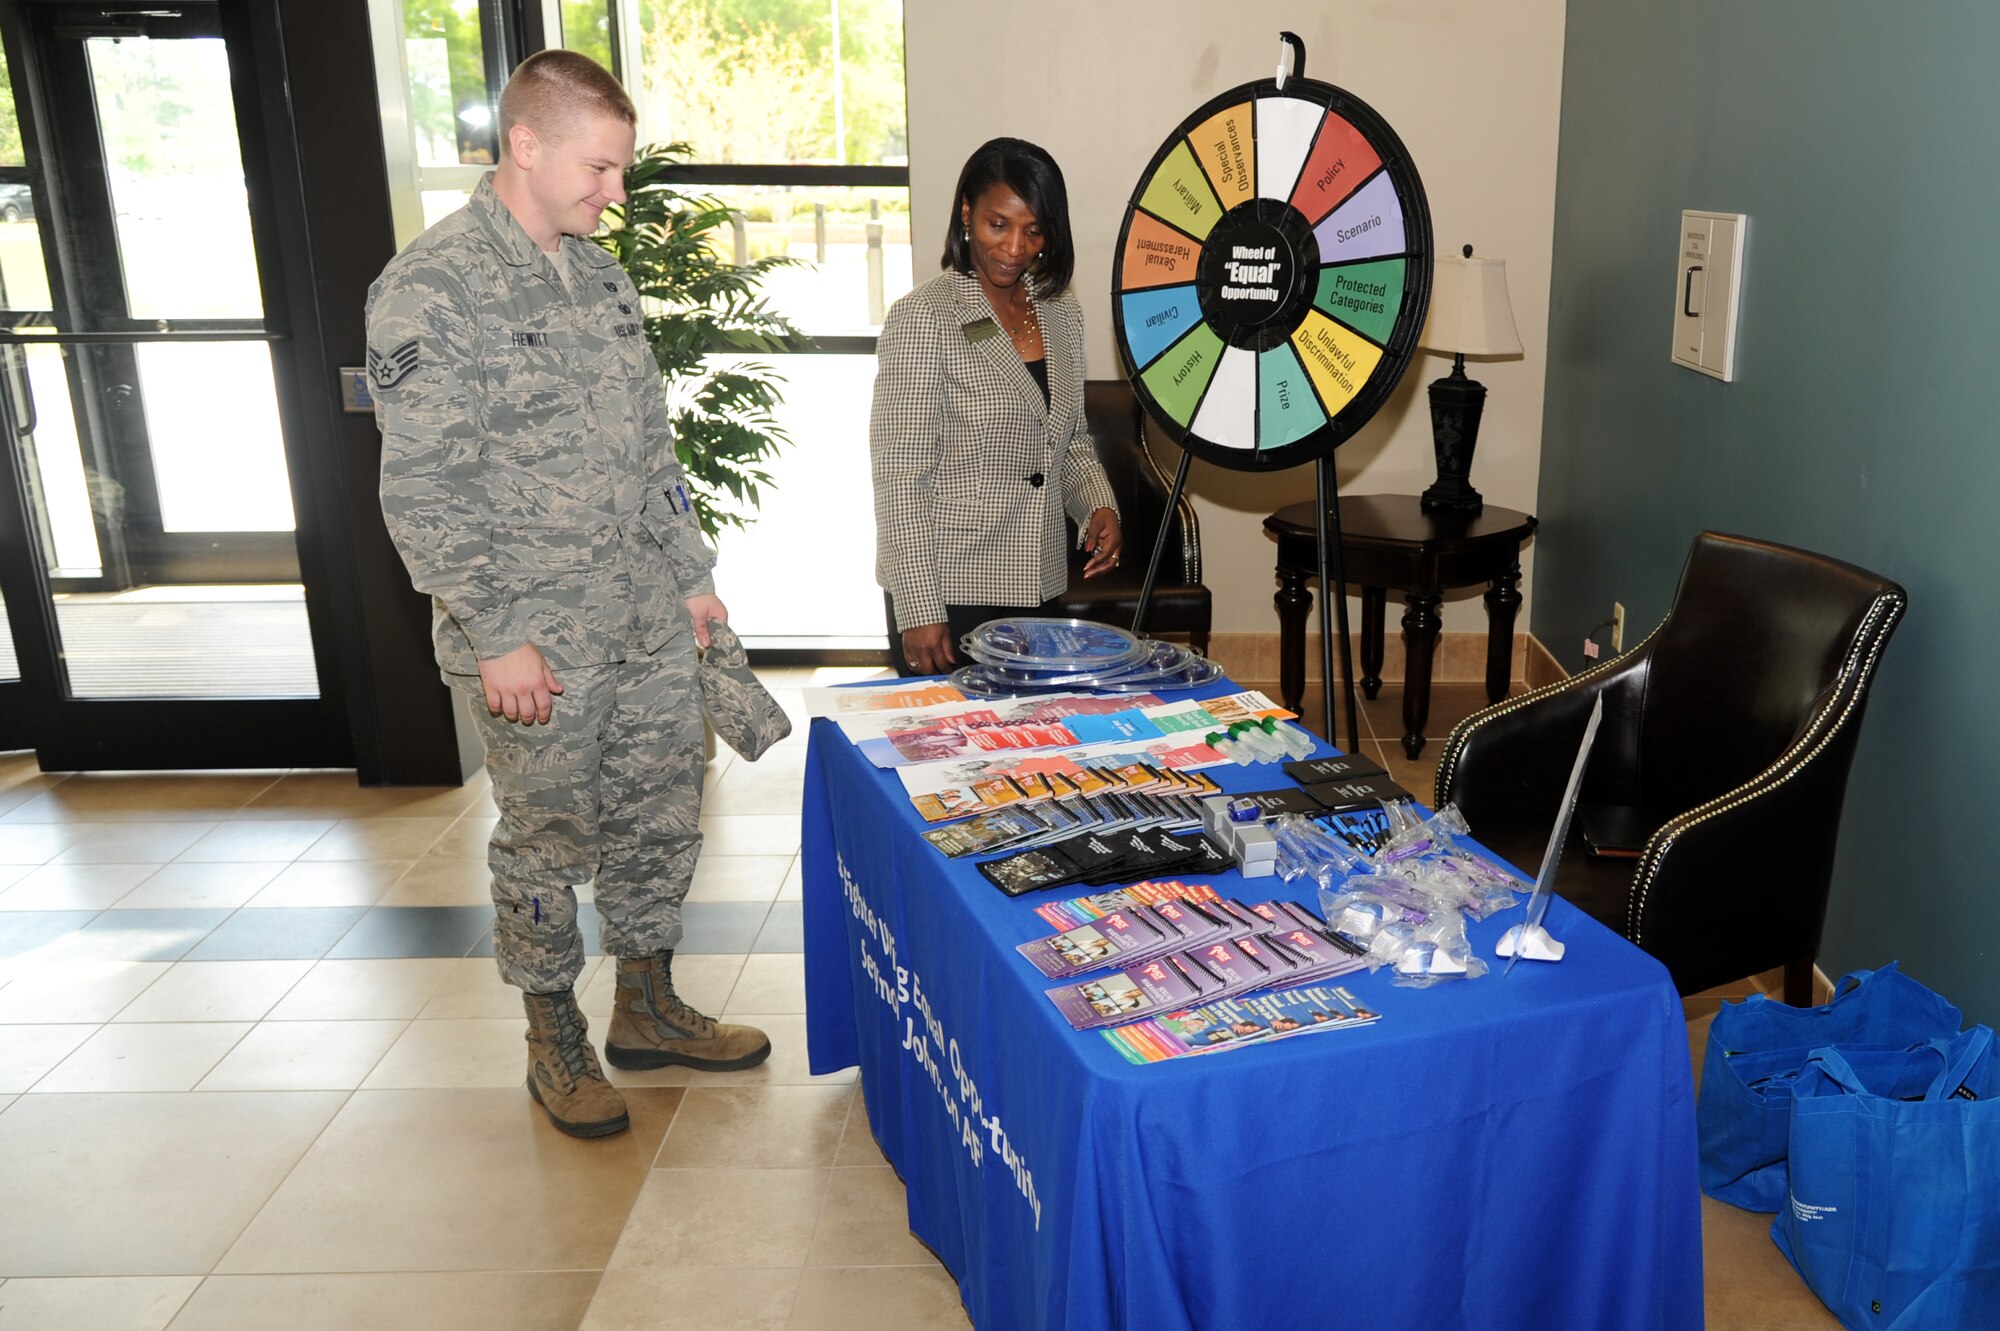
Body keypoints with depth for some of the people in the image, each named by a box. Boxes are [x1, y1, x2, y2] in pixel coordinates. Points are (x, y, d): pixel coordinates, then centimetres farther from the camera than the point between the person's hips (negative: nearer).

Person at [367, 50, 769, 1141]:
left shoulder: (600, 276, 11)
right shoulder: (428, 291, -13)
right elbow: (423, 493, -17)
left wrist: (691, 572, 15)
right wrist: (497, 636, -18)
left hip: (651, 623, 7)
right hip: (537, 641, -7)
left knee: (663, 817, 14)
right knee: (549, 843, 7)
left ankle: (647, 1008, 33)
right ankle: (554, 1039, 27)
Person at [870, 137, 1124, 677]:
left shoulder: (1060, 312, 8)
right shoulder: (923, 318, -11)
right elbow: (899, 476, -14)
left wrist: (1098, 506, -1)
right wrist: (919, 610, -18)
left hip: (1039, 589, 6)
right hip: (946, 595, -6)